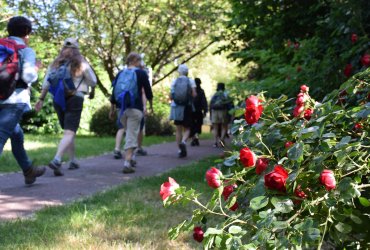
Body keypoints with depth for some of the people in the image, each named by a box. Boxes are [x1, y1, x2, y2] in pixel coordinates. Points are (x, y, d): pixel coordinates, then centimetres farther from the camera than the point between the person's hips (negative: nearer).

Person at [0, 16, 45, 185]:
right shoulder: (26, 51, -1)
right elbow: (28, 76, -12)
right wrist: (36, 70, 8)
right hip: (15, 100, -7)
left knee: (17, 134, 24)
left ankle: (29, 172, 38)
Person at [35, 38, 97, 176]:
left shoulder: (55, 63, 10)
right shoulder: (81, 63, 1)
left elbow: (46, 82, 3)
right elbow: (93, 82, 6)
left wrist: (41, 99, 5)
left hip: (58, 100, 5)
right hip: (75, 99, -5)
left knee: (69, 131, 21)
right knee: (69, 133, -11)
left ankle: (73, 161, 25)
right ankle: (56, 160, -31)